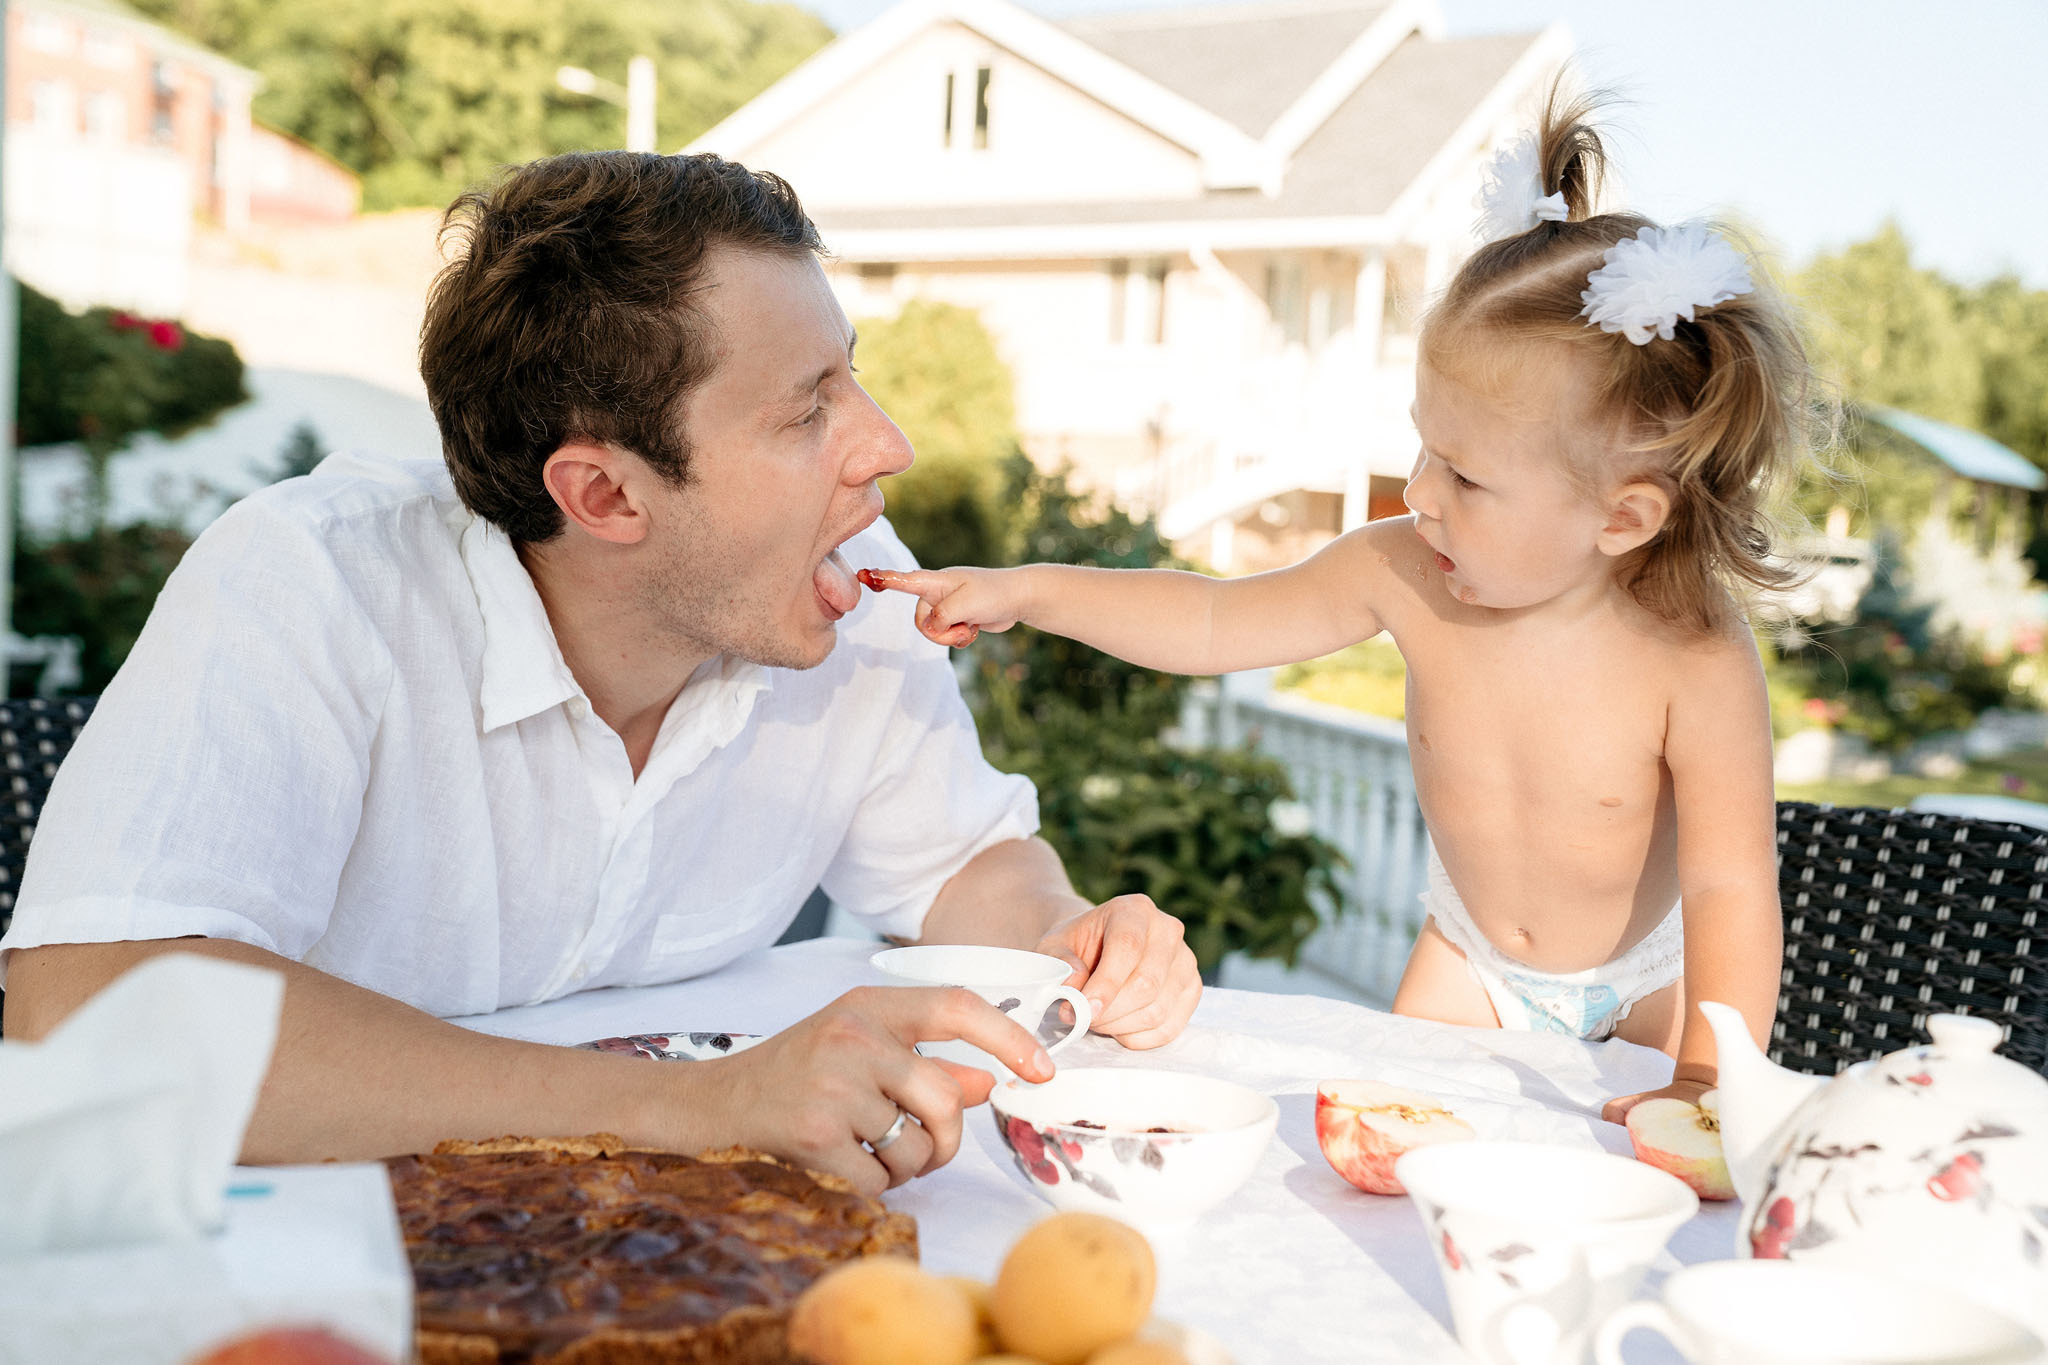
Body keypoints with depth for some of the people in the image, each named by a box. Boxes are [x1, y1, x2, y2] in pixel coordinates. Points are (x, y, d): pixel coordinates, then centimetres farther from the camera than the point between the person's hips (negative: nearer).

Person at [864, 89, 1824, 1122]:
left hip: (1650, 977, -3)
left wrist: (1705, 1083, -42)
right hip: (1471, 959, 3)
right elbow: (1217, 623, -13)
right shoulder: (1405, 574, -24)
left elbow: (1730, 889, -31)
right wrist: (1028, 591, -17)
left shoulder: (1697, 662, -34)